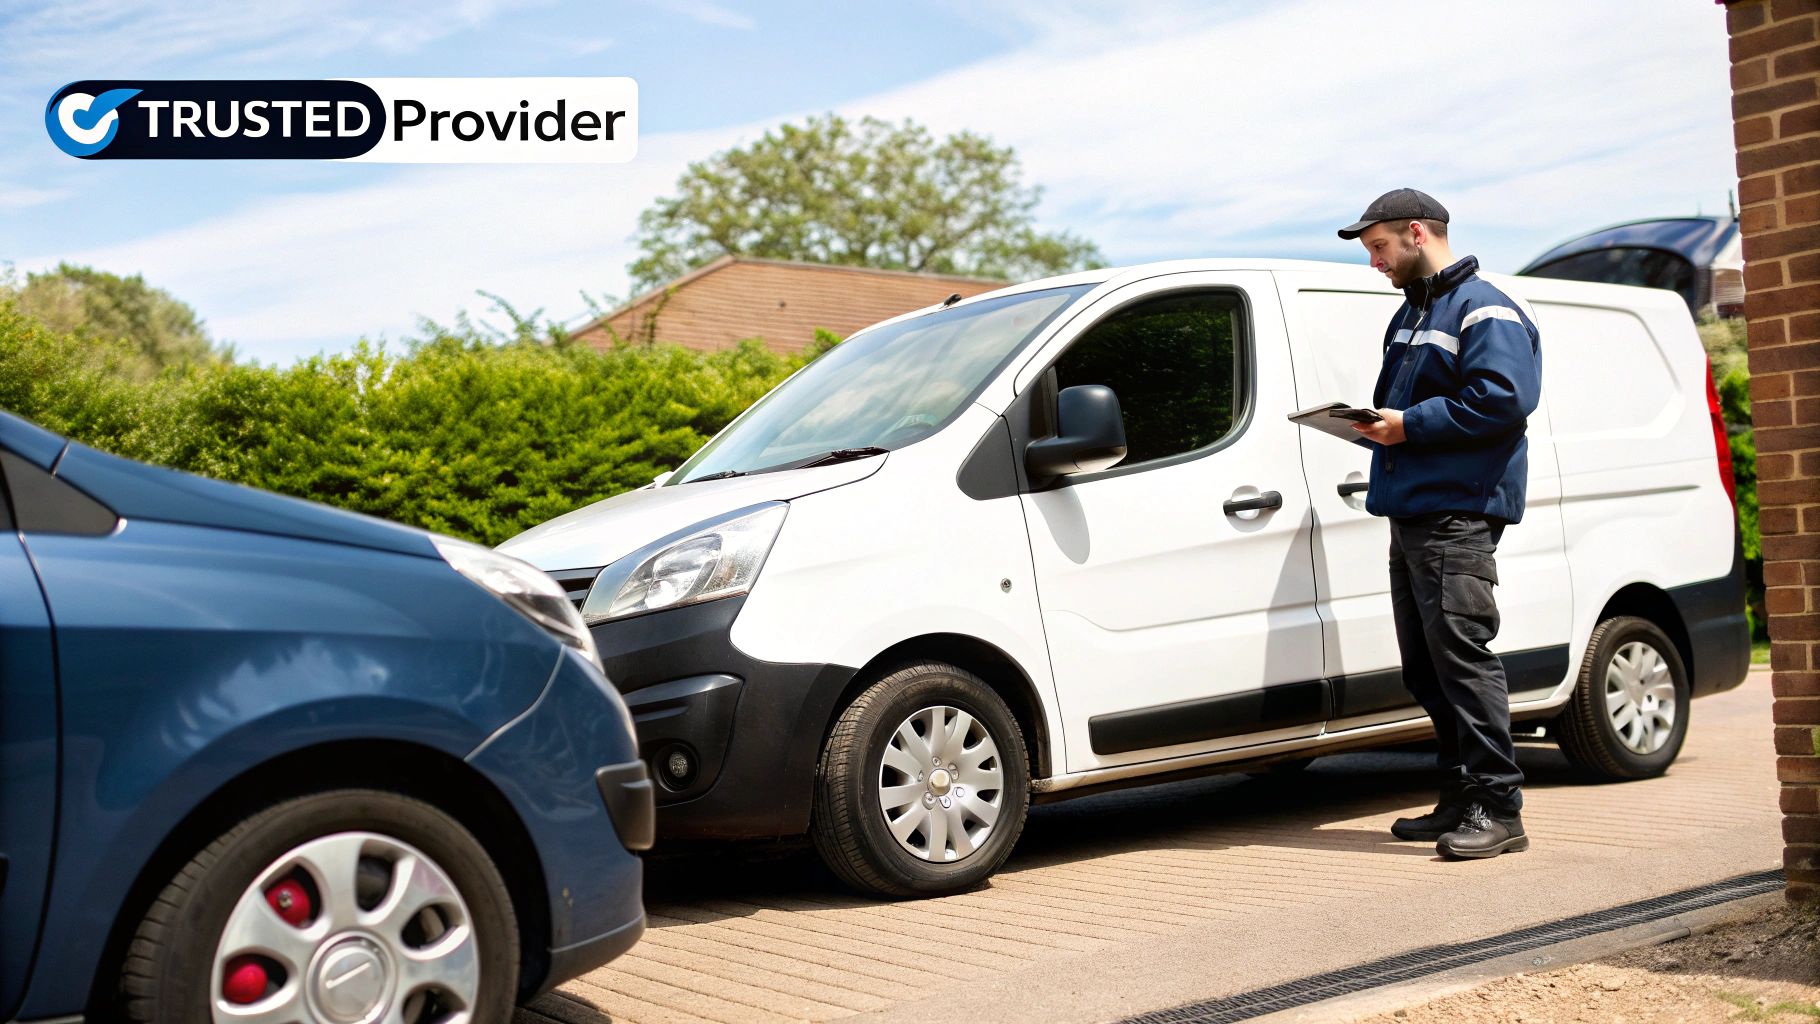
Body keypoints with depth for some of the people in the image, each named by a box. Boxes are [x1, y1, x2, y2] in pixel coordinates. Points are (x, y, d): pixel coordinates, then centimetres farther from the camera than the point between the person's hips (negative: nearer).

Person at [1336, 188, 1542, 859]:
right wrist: (1372, 424, 7)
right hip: (1409, 513, 10)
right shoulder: (1410, 314, 24)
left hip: (1458, 514, -10)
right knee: (1425, 668, 11)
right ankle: (1461, 798, 19)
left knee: (1461, 654, -12)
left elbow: (1503, 398, -19)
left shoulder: (1484, 310, -6)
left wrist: (1412, 424, -18)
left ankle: (1498, 809, -8)